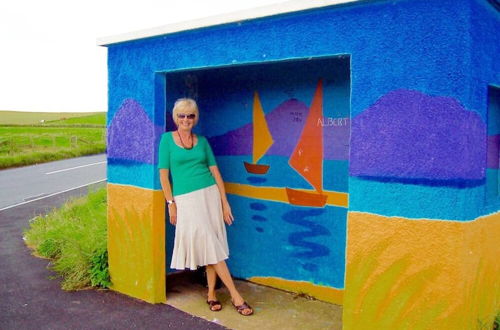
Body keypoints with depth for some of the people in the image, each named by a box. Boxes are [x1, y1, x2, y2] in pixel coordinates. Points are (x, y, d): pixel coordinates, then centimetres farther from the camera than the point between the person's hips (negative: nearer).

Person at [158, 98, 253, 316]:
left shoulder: (202, 141, 9)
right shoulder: (167, 138, 2)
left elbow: (215, 171, 7)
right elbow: (164, 174, -1)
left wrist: (224, 202, 3)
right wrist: (171, 203, -6)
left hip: (210, 195, 3)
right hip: (186, 199, -3)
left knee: (210, 245, 3)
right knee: (210, 245, -4)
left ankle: (211, 293, 17)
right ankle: (235, 296, 0)